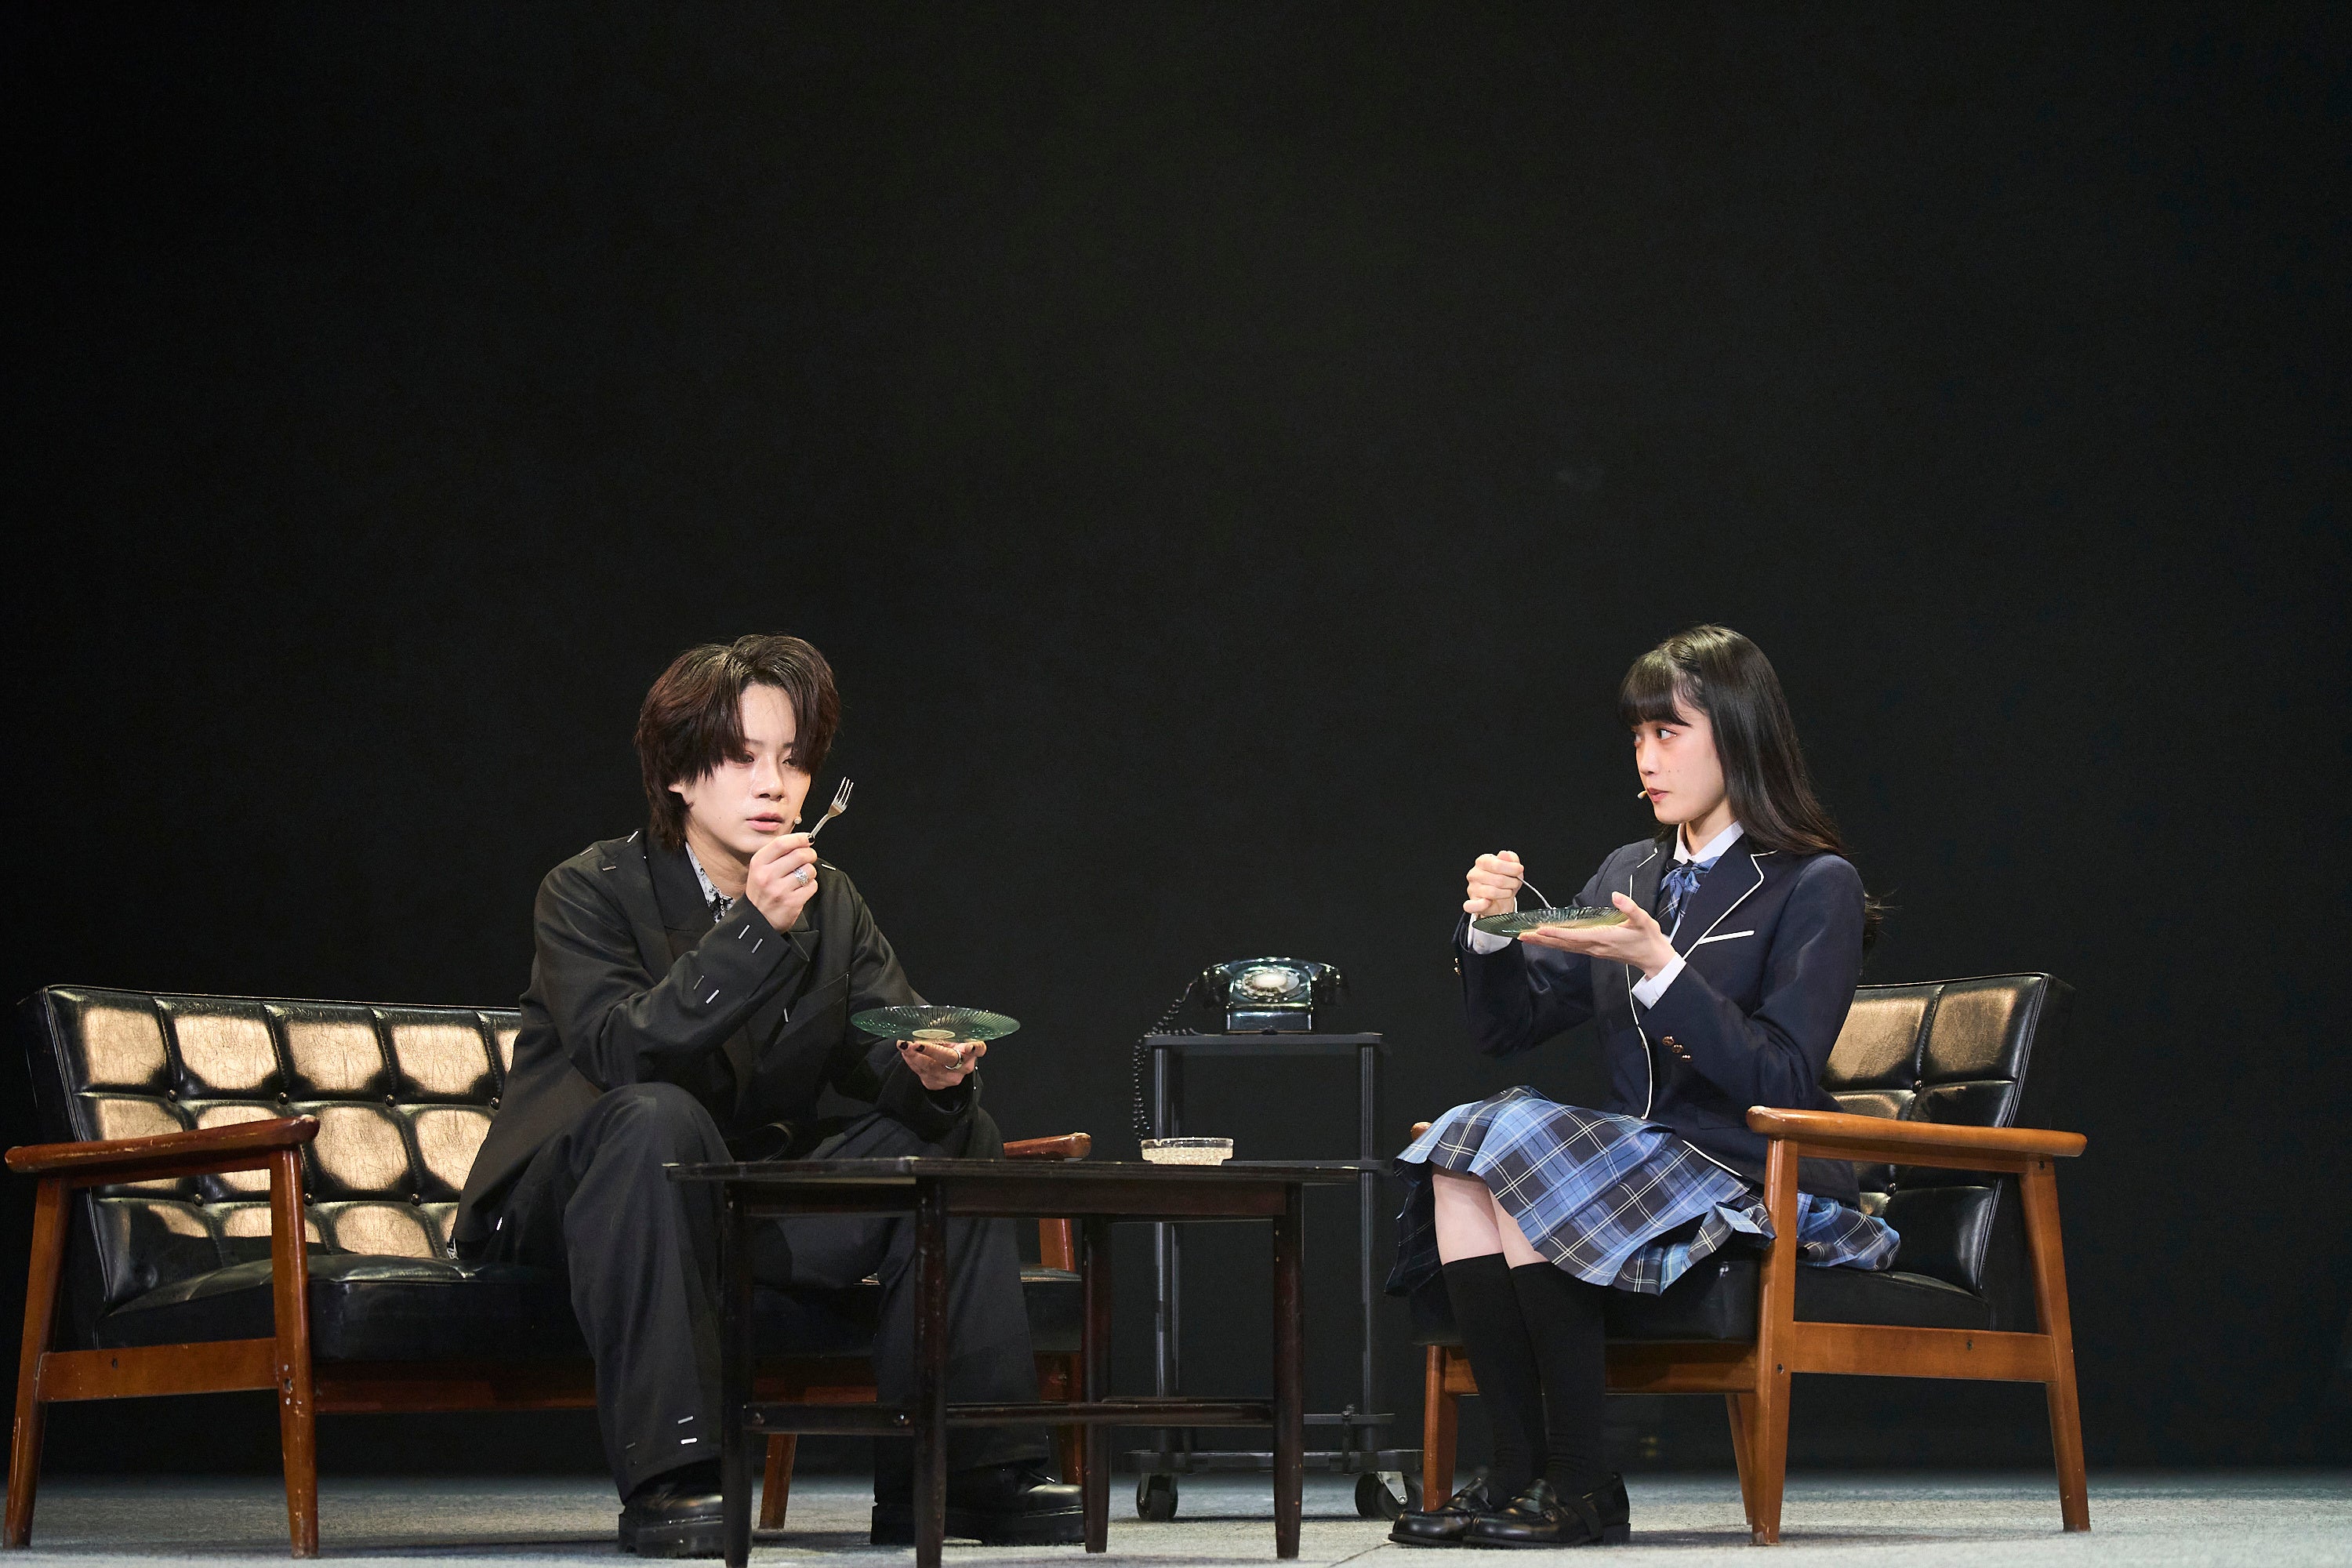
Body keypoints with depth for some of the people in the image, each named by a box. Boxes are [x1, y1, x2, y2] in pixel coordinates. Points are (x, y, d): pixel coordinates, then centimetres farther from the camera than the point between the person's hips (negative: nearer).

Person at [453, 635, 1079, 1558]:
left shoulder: (831, 907, 6)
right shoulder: (590, 893, -11)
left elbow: (894, 1045, -2)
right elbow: (618, 1053, -28)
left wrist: (933, 1069, -28)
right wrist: (754, 930, -36)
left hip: (759, 1203, 6)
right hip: (567, 1199, -6)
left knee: (952, 1133, -9)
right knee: (658, 1117, -37)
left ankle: (961, 1472, -8)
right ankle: (668, 1480, -39)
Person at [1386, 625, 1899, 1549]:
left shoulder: (1815, 887, -4)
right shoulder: (1628, 876, 16)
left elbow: (1781, 1082, -14)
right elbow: (1507, 1027, 16)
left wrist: (1658, 967, -23)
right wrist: (1493, 929, -4)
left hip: (1756, 1188, -7)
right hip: (1643, 1159, 7)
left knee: (1524, 1143, -28)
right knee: (1459, 1151, -20)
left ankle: (1579, 1489, -26)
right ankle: (1517, 1467, -25)